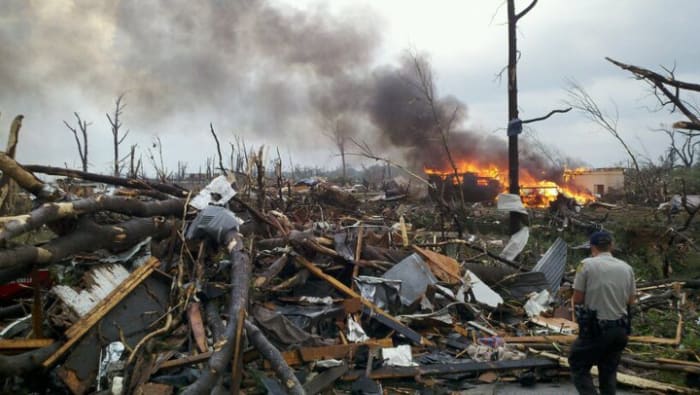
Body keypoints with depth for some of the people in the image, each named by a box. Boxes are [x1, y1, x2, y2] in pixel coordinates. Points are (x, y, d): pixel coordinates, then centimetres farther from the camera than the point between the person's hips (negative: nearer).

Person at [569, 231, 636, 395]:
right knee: (609, 372, 19)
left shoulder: (587, 265, -10)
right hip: (621, 330, 5)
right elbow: (630, 301, 10)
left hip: (595, 330, -5)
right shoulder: (627, 268, 4)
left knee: (579, 368, 8)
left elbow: (577, 300, -8)